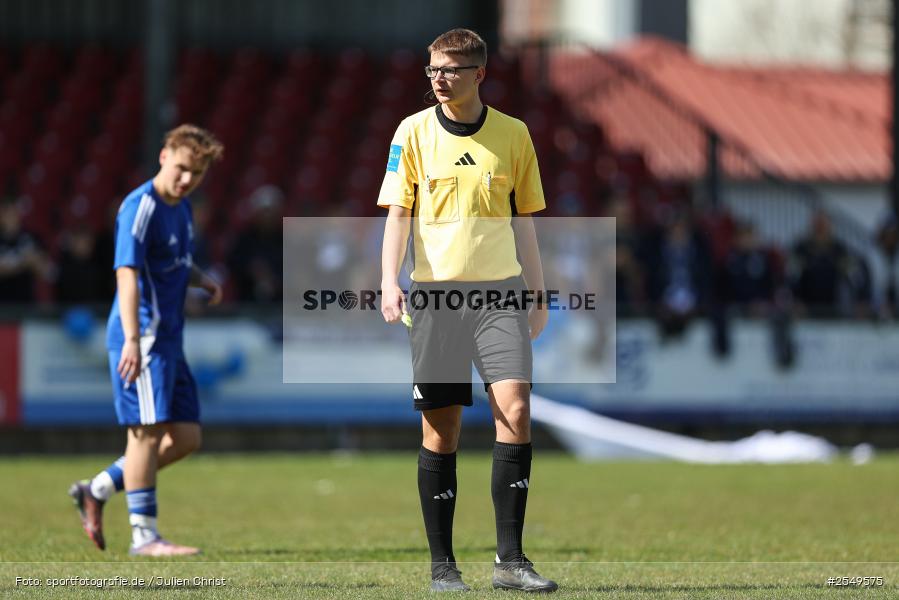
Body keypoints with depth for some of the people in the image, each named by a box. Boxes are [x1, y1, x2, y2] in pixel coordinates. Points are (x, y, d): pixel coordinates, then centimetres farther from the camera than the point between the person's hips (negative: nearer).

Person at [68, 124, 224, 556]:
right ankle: (144, 536, -6)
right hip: (144, 336, -9)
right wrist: (132, 340, -32)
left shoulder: (181, 207, 15)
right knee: (148, 431, -9)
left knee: (186, 437, 7)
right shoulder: (140, 208, -14)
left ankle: (97, 491, 15)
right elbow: (127, 275, -23)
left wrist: (201, 280, 9)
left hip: (169, 338, 9)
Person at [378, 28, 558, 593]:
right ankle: (442, 564, 8)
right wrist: (390, 281, -12)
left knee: (516, 409, -14)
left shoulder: (513, 134, 6)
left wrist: (537, 295, 14)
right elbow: (398, 213, 1)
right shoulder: (413, 132, 3)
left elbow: (524, 222, 13)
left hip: (500, 291, 1)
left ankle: (510, 558, -9)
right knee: (441, 428, 0)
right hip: (434, 292, -1)